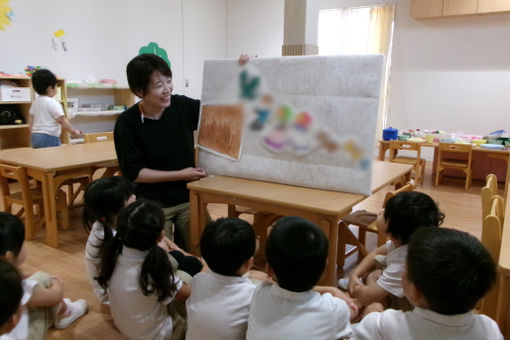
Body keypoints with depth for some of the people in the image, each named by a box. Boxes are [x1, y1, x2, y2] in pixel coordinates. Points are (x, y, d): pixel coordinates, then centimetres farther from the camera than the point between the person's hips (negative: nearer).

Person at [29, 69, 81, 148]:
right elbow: (62, 121, -17)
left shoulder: (36, 102, 13)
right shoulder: (53, 103, -13)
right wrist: (73, 132, -11)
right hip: (49, 138, -9)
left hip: (35, 136, 9)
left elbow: (31, 119, 19)